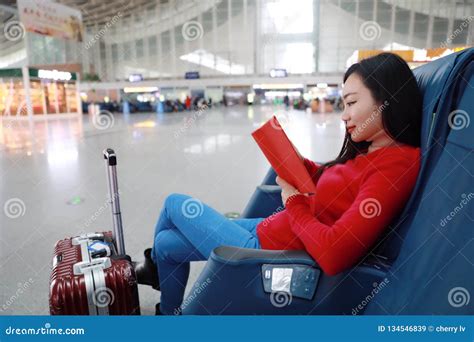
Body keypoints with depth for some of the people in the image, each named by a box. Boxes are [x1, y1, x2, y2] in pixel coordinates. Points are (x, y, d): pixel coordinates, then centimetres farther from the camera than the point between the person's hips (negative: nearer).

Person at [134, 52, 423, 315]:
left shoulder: (398, 163, -25)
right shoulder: (371, 151, 3)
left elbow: (333, 254, -33)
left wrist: (294, 202, -17)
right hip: (269, 228, 9)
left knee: (175, 204, 10)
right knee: (167, 243, 19)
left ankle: (153, 262, 47)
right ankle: (169, 312, 49)